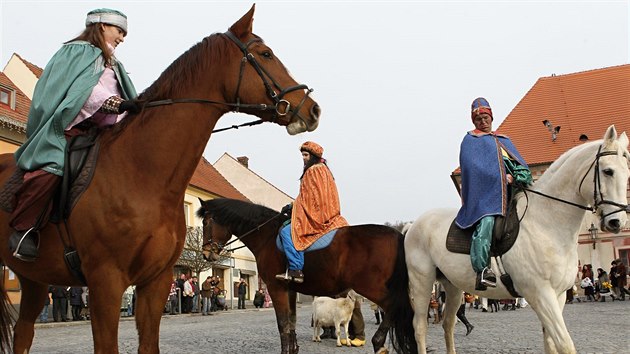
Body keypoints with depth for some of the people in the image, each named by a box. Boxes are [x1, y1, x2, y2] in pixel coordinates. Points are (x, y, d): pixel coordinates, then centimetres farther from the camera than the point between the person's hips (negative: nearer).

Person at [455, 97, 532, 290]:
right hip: (485, 192, -6)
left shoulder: (504, 141, 32)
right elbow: (472, 168, -2)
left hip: (508, 191, 6)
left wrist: (518, 177, -2)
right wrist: (503, 178, -9)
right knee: (486, 220, -28)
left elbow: (521, 166, 23)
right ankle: (482, 269, -36)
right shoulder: (470, 140, 15)